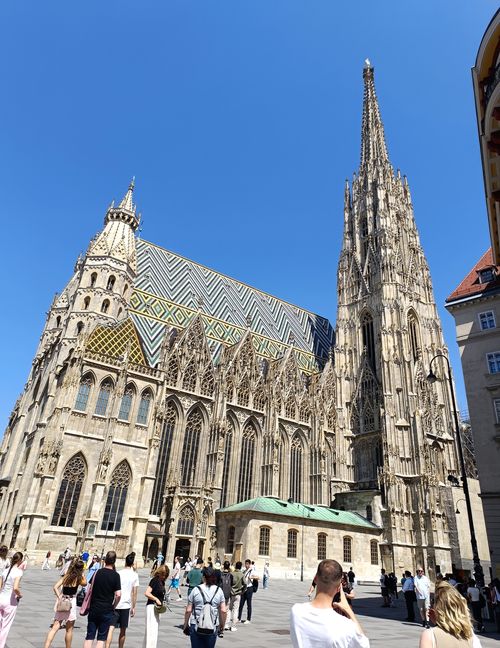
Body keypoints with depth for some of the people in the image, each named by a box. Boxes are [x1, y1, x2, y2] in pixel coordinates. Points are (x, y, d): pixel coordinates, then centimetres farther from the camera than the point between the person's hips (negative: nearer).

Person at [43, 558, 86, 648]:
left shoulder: (66, 576, 4)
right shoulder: (78, 578, -7)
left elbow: (55, 587, -4)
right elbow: (85, 583, 14)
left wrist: (60, 598, -7)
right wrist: (82, 574, 9)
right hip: (71, 603, -4)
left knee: (54, 628, 6)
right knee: (69, 630, 12)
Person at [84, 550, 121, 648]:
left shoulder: (98, 572, -1)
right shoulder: (115, 575, -8)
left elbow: (90, 591, 3)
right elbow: (118, 594, -12)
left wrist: (88, 605, 14)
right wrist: (113, 607, 4)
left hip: (94, 608, 2)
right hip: (107, 610, -2)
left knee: (89, 637, 11)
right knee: (101, 638, 7)